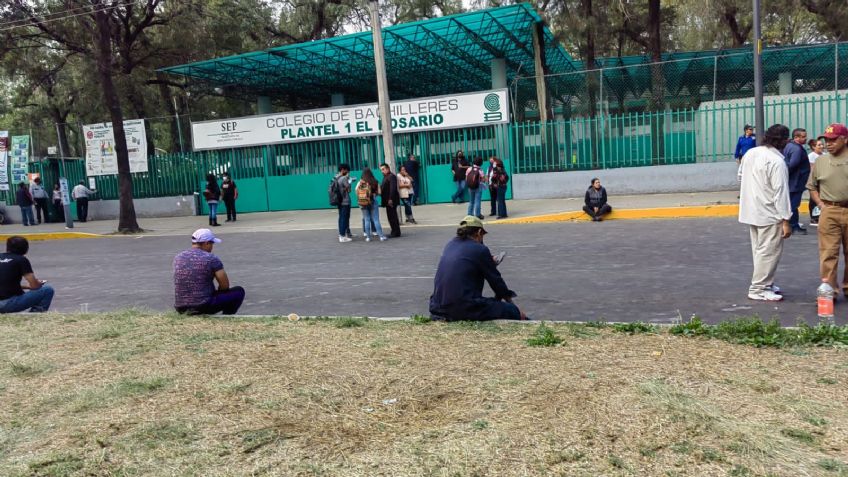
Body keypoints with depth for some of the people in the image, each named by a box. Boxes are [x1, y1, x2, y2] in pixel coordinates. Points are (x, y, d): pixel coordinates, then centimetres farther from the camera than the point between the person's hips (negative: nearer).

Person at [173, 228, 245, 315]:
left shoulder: (177, 258, 7)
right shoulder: (211, 258, -9)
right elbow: (225, 285, -6)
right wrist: (218, 293, 17)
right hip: (203, 307, -6)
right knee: (239, 291, 10)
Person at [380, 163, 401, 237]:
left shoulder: (391, 176, -11)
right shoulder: (385, 177, 20)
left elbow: (393, 188, -19)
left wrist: (390, 199, -24)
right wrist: (380, 191, 0)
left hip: (391, 200, -10)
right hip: (388, 200, 10)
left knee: (393, 216, -7)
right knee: (391, 217, 11)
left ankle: (396, 233, -3)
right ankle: (394, 232, 16)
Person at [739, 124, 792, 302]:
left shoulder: (750, 154, 6)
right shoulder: (776, 161, -19)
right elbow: (780, 192, -21)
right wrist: (786, 220, -18)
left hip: (751, 212, 9)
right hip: (769, 215, -9)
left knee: (759, 249, 17)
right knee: (769, 252, -2)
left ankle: (765, 283, 27)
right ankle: (758, 289, 1)